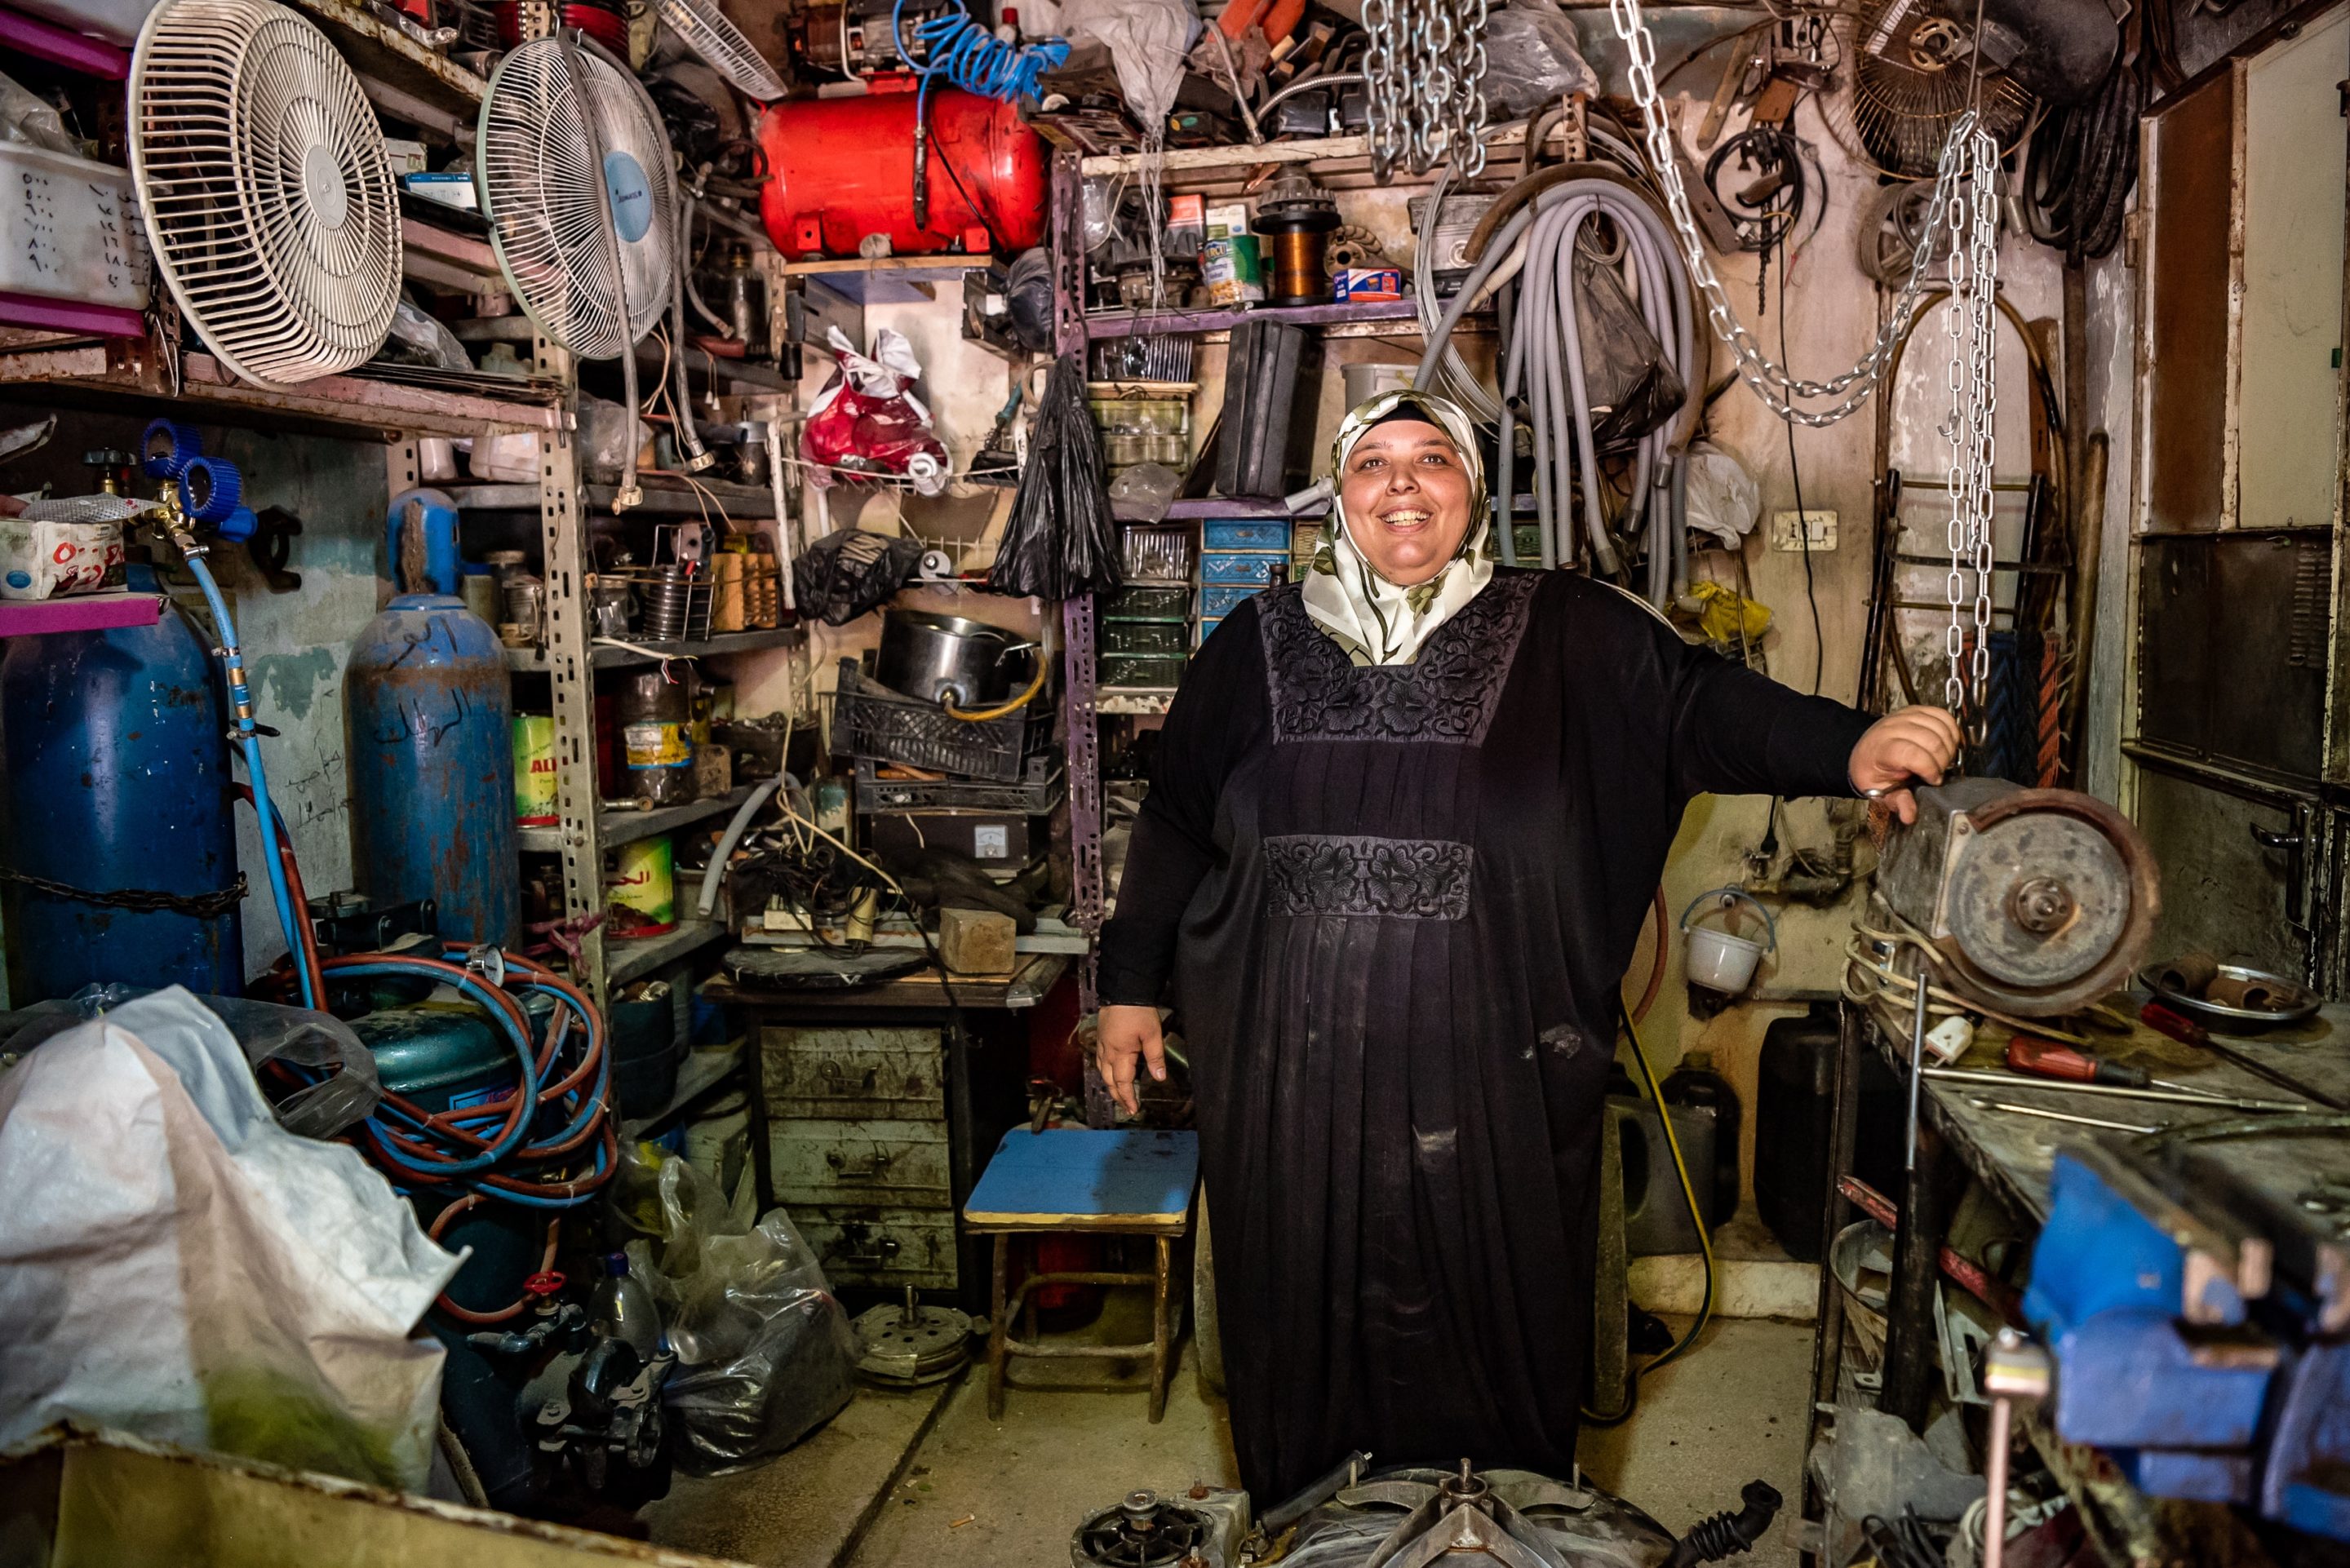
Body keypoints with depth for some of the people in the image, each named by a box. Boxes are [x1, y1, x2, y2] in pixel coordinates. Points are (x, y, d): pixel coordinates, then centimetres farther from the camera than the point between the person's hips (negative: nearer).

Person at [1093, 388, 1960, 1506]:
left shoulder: (1564, 637, 1)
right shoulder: (1257, 648, 6)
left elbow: (1701, 702, -10)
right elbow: (1175, 823, 12)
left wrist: (1848, 749, -28)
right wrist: (1133, 984, 13)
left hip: (1490, 1075, -1)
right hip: (1292, 1078, 2)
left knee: (1495, 1321, 12)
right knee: (1305, 1323, 13)